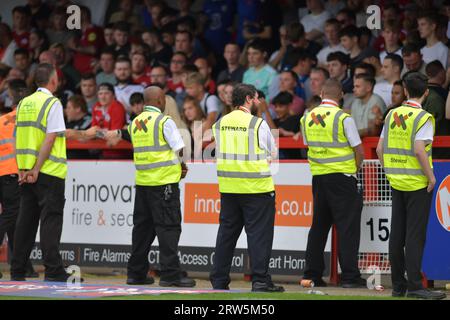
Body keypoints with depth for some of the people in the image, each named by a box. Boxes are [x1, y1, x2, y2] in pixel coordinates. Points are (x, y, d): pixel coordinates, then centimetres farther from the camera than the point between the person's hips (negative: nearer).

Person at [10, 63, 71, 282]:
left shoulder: (24, 104, 11)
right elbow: (50, 139, -15)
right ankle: (53, 271, -8)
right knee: (50, 220, -6)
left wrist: (23, 169, 8)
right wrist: (36, 170, -14)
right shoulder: (52, 103, -8)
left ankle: (17, 271, 11)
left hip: (26, 172, 6)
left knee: (26, 220, 10)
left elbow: (19, 139, 10)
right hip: (50, 172, -6)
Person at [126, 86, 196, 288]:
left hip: (142, 181, 7)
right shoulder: (164, 121, -10)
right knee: (168, 227, -5)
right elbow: (180, 150, -9)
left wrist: (178, 167, 13)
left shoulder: (135, 123, 12)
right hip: (164, 182, -7)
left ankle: (136, 273, 14)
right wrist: (181, 167, 11)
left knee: (142, 226, 12)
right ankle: (170, 274, -8)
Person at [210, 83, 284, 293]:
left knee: (227, 232, 12)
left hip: (228, 187, 5)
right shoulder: (258, 124, -9)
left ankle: (219, 280, 15)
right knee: (258, 234, -1)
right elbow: (273, 153, 2)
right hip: (257, 188, -5)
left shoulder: (219, 124, 6)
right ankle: (260, 280, -3)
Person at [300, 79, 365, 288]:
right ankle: (349, 276, -5)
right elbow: (359, 151, -9)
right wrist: (355, 168, 10)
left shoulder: (307, 118, 4)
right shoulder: (343, 118, -12)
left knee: (318, 226, 13)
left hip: (318, 176, 5)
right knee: (347, 226, -2)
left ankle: (312, 274, 13)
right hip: (342, 177, -5)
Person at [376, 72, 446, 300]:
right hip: (418, 183, -6)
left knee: (397, 234, 9)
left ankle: (398, 285, 13)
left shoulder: (392, 115, 6)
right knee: (415, 235, -5)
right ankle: (414, 286, -7)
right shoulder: (423, 117, -12)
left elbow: (380, 148, 8)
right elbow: (419, 150, -22)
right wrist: (431, 176, -13)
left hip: (396, 182, 6)